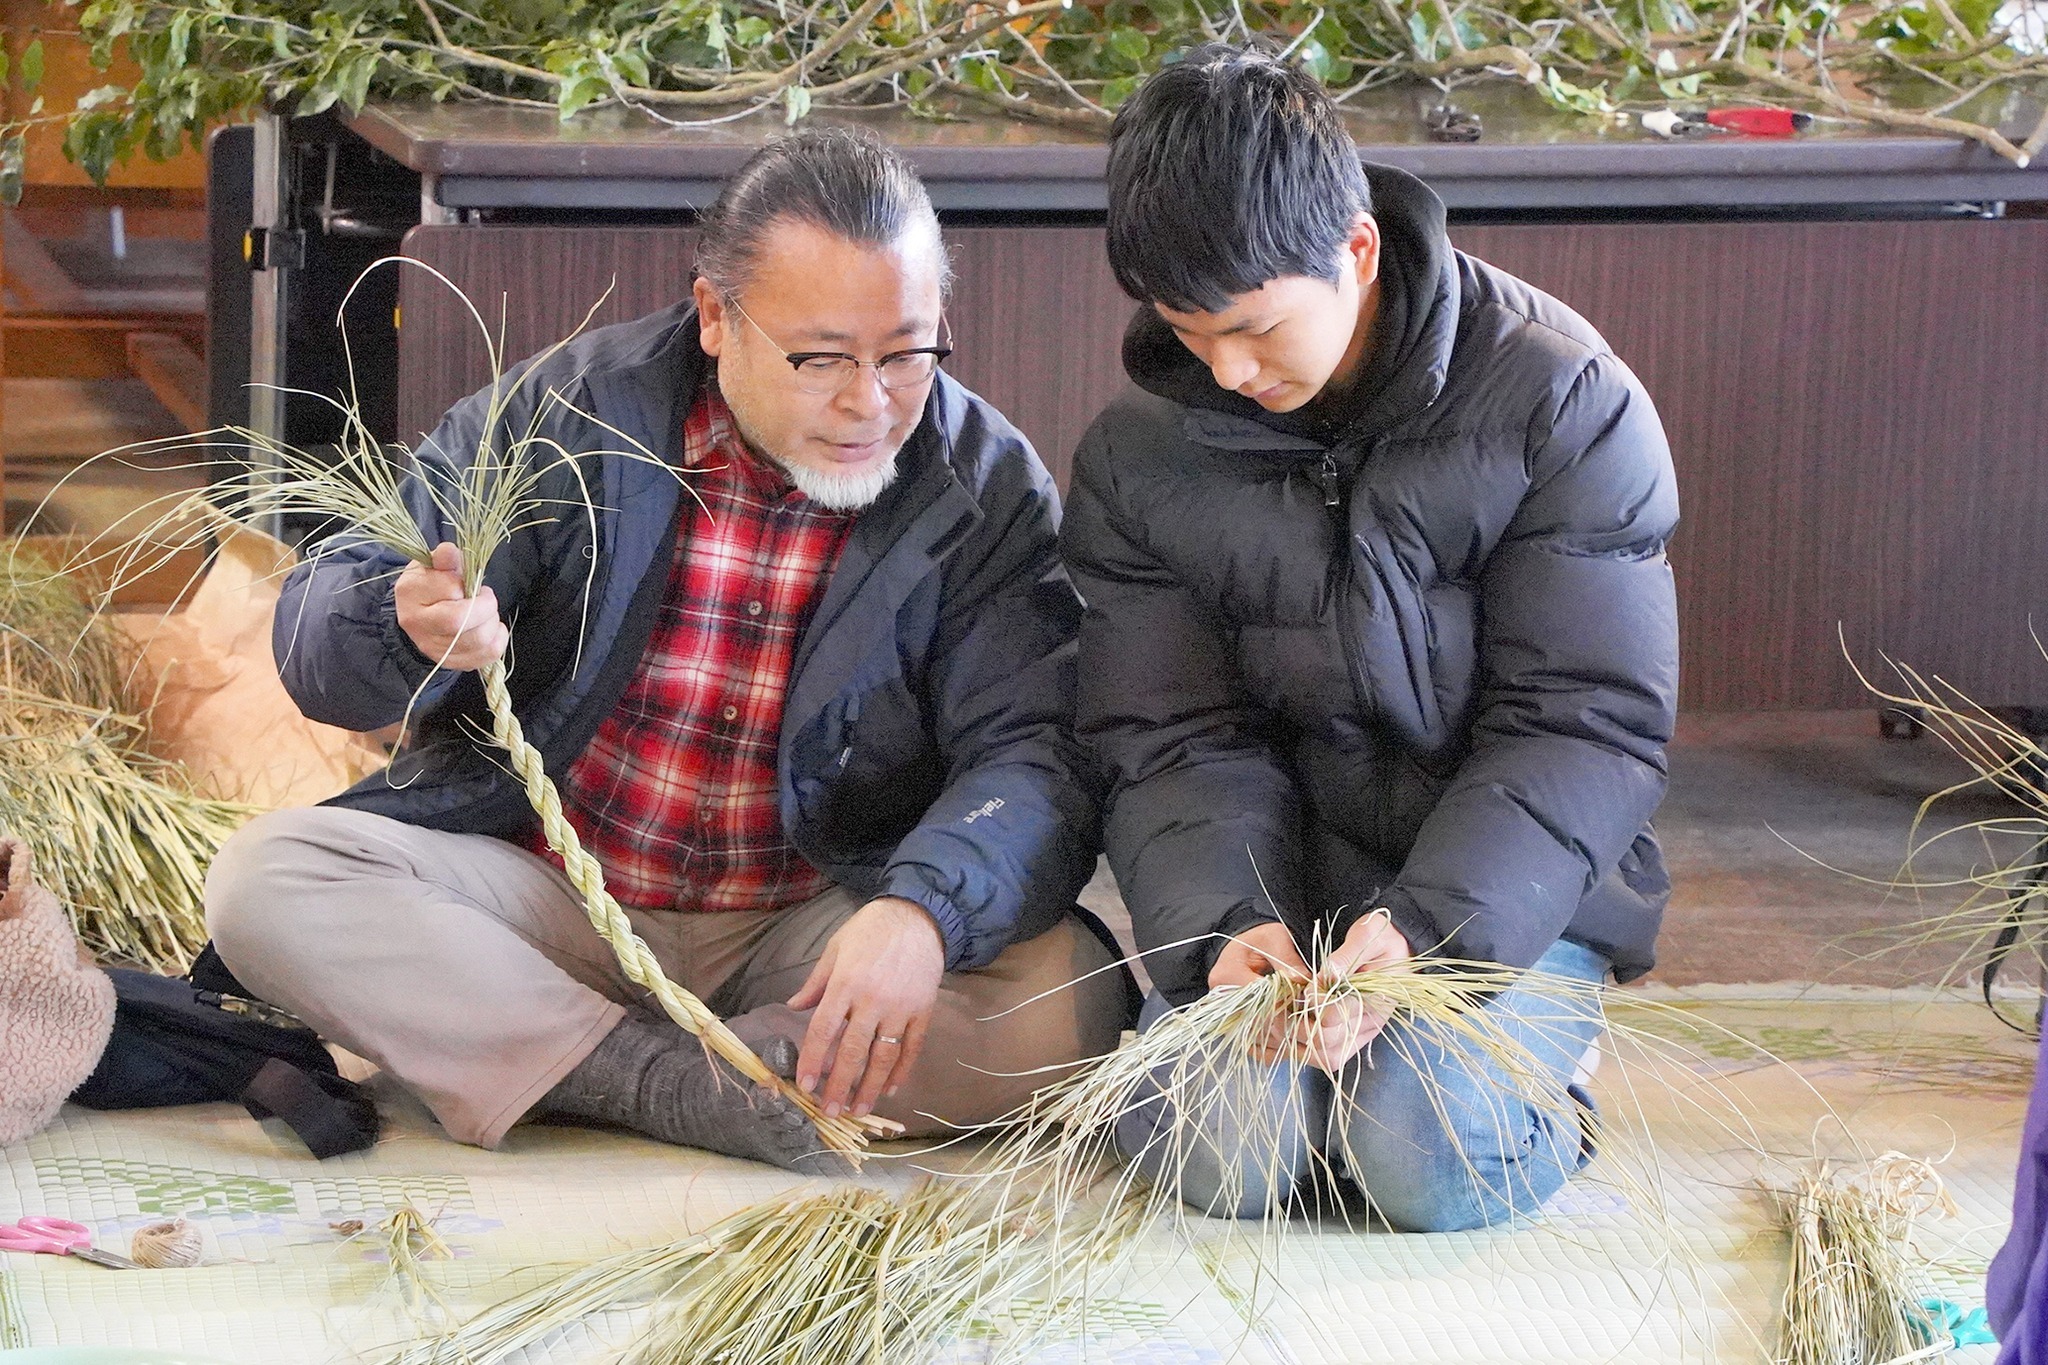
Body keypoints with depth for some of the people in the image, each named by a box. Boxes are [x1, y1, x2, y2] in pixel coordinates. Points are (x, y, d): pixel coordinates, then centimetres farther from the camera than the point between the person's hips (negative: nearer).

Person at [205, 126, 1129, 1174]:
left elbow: (1033, 759, -15)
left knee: (1069, 1000, -29)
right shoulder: (575, 411, -5)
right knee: (267, 884, -24)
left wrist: (923, 911, -38)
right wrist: (412, 628, -31)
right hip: (542, 888, 1)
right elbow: (319, 631, -5)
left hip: (813, 931, 0)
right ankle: (676, 1084, -28)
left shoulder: (988, 488, -6)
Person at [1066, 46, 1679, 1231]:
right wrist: (1225, 924, -23)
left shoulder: (1565, 404, -12)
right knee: (1220, 1151, -24)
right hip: (1274, 886, 2)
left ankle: (1539, 1045, 9)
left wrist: (1427, 928, -27)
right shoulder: (1137, 456, -1)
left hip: (1503, 889, -2)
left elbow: (1591, 727, -13)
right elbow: (1173, 743, -2)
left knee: (1434, 1163, -27)